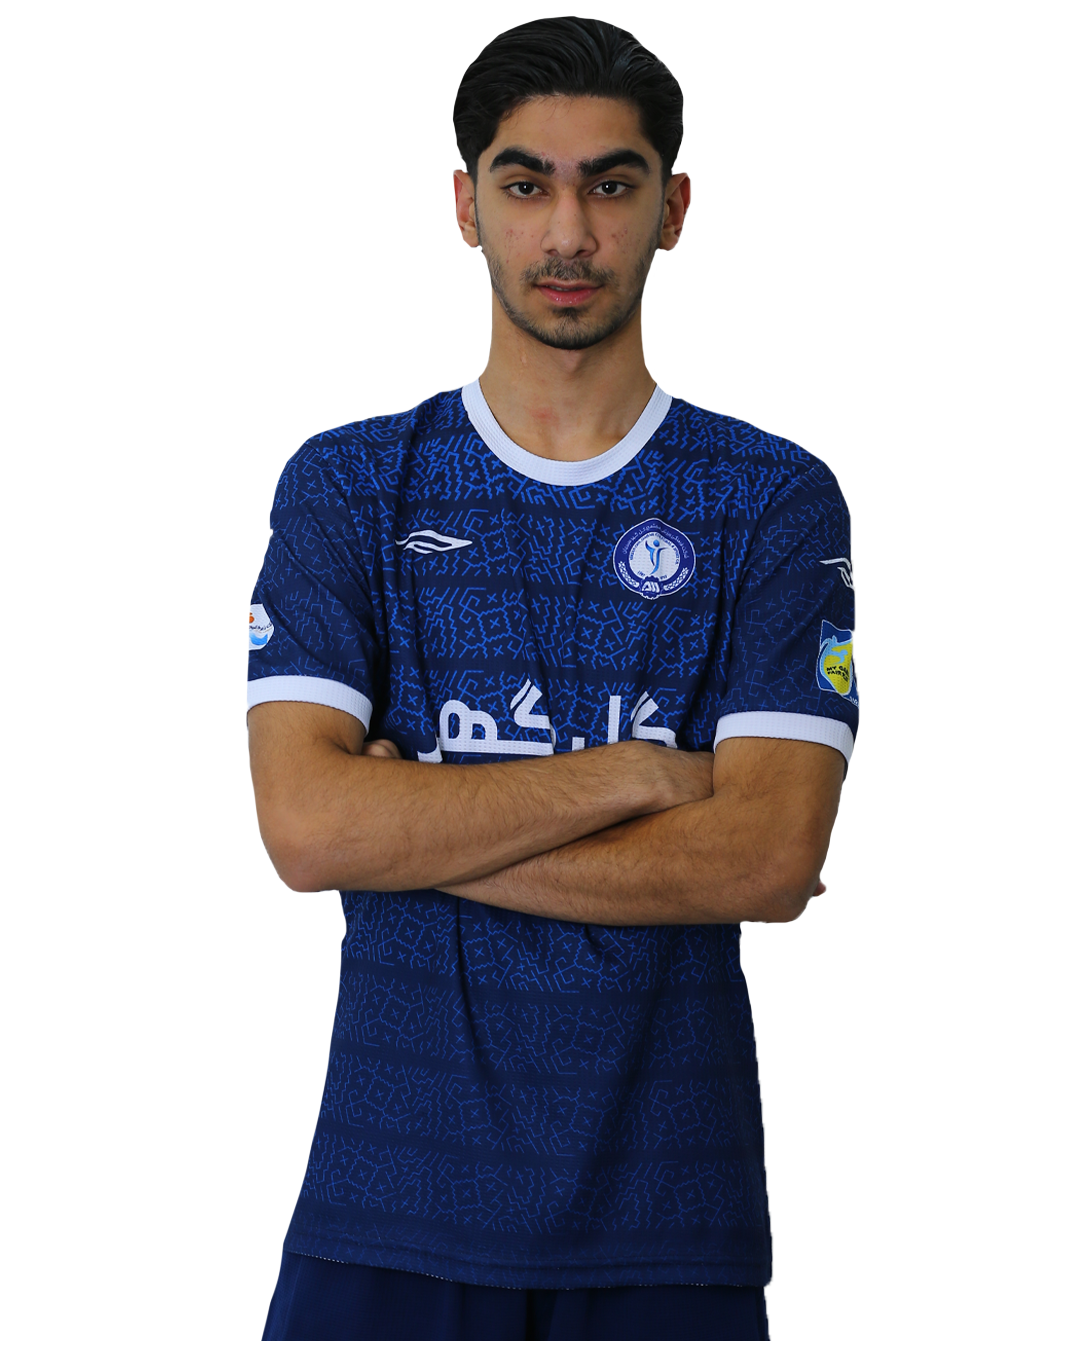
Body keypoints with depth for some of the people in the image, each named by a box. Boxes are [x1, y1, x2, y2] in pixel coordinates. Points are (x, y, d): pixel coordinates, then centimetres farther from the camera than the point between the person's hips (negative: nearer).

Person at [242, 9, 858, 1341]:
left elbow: (771, 859, -10)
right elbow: (304, 823, -10)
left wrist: (418, 835, -11)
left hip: (666, 1198, 0)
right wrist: (636, 774, -11)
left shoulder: (777, 500, 2)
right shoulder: (343, 483, 3)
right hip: (389, 1183, 0)